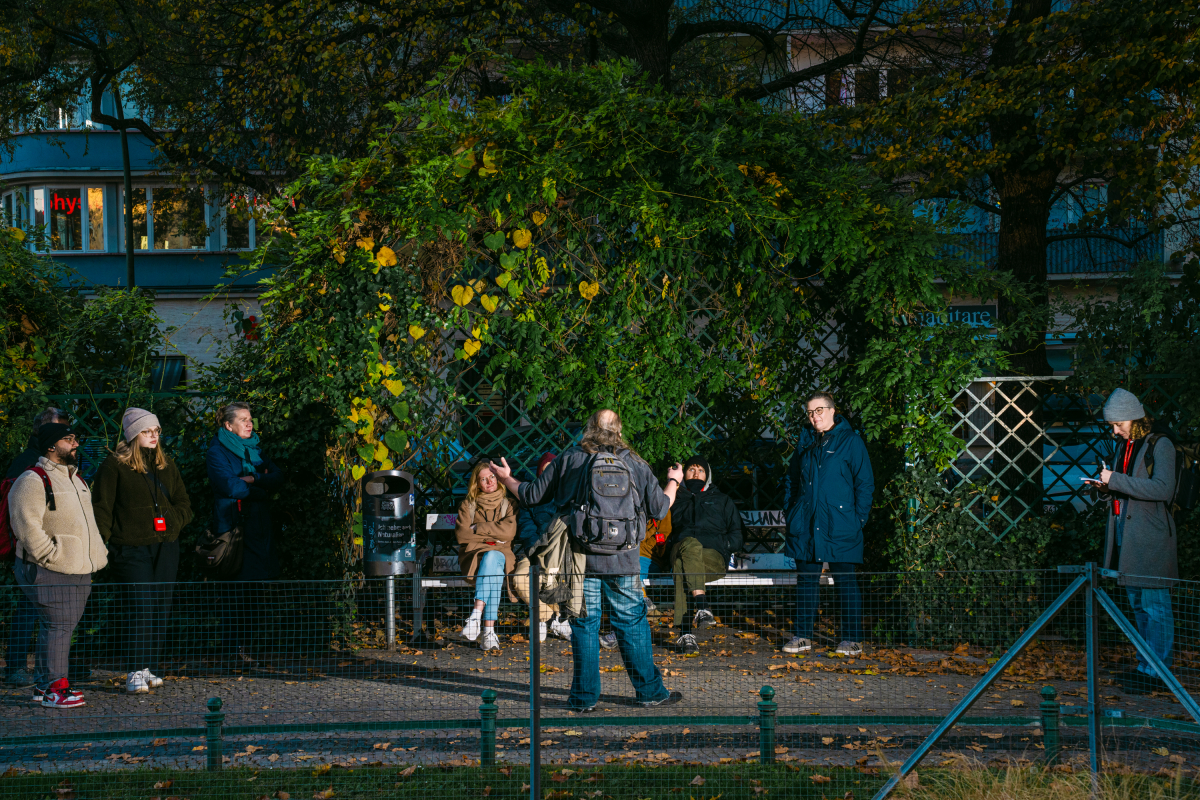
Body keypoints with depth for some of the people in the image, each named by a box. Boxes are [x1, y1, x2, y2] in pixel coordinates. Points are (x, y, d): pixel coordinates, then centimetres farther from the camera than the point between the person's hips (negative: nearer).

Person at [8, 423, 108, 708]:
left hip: (79, 571, 9)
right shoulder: (33, 481, -12)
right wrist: (51, 557, -19)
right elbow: (27, 526, -19)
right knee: (56, 626, -11)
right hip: (49, 574, -9)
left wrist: (98, 554, 20)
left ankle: (45, 683, 20)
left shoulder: (75, 478, 19)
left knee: (65, 627, 12)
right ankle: (53, 688, -7)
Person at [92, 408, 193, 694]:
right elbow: (101, 508, -2)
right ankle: (136, 672, -11)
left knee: (161, 608, 3)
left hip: (165, 548, 5)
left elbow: (184, 504, 21)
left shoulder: (167, 466, 15)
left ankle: (151, 668, 10)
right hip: (131, 549, -5)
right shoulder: (115, 466, -1)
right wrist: (102, 545, -11)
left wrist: (173, 521, 1)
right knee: (140, 608, -13)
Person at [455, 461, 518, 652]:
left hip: (501, 555, 0)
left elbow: (509, 531, -5)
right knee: (494, 572, -37)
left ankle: (477, 613, -52)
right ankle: (489, 631, -50)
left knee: (491, 558, -39)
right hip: (473, 555, 0)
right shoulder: (468, 505, 16)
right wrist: (493, 535, -3)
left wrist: (478, 528, -3)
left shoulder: (508, 504, 14)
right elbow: (461, 534, 0)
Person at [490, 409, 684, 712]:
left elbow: (532, 495, 7)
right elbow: (659, 508, 9)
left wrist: (507, 479, 27)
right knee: (632, 622, 8)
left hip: (581, 557, 0)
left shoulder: (568, 460, 3)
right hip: (623, 560, 0)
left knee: (584, 624, 6)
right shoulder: (635, 465, 4)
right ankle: (649, 690, 12)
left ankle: (585, 696, 8)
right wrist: (673, 482, 30)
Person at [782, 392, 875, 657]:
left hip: (839, 525, -5)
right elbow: (792, 479, 23)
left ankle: (852, 640, 2)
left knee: (845, 581, -2)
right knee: (805, 580, 7)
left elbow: (865, 482, -2)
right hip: (805, 525, 5)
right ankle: (803, 637, 13)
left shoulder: (850, 441, -1)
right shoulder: (805, 442, 13)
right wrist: (791, 513, 13)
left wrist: (859, 517, -9)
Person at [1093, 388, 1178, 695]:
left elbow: (1163, 489, -22)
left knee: (1155, 605, -6)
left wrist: (1116, 480, -21)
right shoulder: (1124, 445, 16)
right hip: (1124, 531, 8)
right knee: (1138, 604, 12)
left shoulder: (1160, 445, -10)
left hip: (1149, 536, -8)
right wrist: (1106, 487, 4)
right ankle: (1146, 666, 19)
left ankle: (1157, 672, -4)